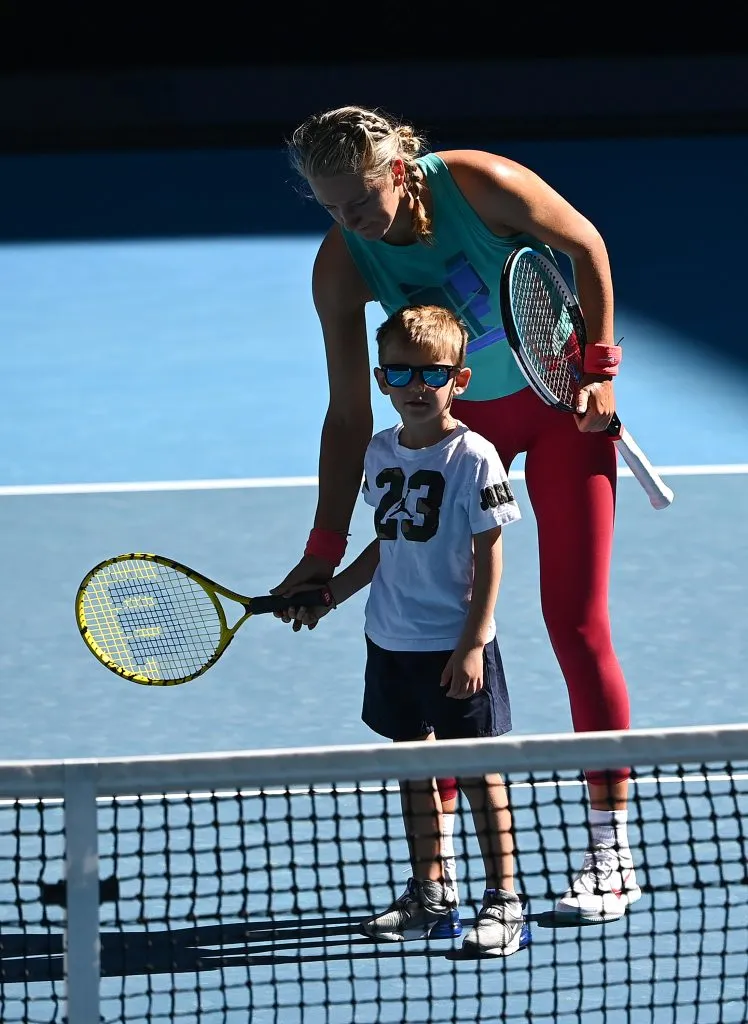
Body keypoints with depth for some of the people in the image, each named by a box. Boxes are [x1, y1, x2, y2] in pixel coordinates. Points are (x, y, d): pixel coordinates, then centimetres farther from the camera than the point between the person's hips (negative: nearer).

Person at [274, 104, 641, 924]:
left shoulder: (480, 182, -27)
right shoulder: (341, 266, -18)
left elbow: (585, 244, -9)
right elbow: (349, 415, -12)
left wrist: (598, 368, -13)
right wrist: (325, 549, -14)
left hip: (561, 400, -3)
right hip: (459, 419, 3)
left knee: (576, 622, -6)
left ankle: (611, 855, 3)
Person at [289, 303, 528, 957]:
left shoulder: (473, 457, -11)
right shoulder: (381, 452, 7)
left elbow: (488, 555, -12)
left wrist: (472, 642, -16)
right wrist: (330, 592, 15)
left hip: (456, 649, -7)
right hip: (392, 641, 7)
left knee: (477, 768, -2)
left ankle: (504, 902, 5)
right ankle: (430, 893, 24)